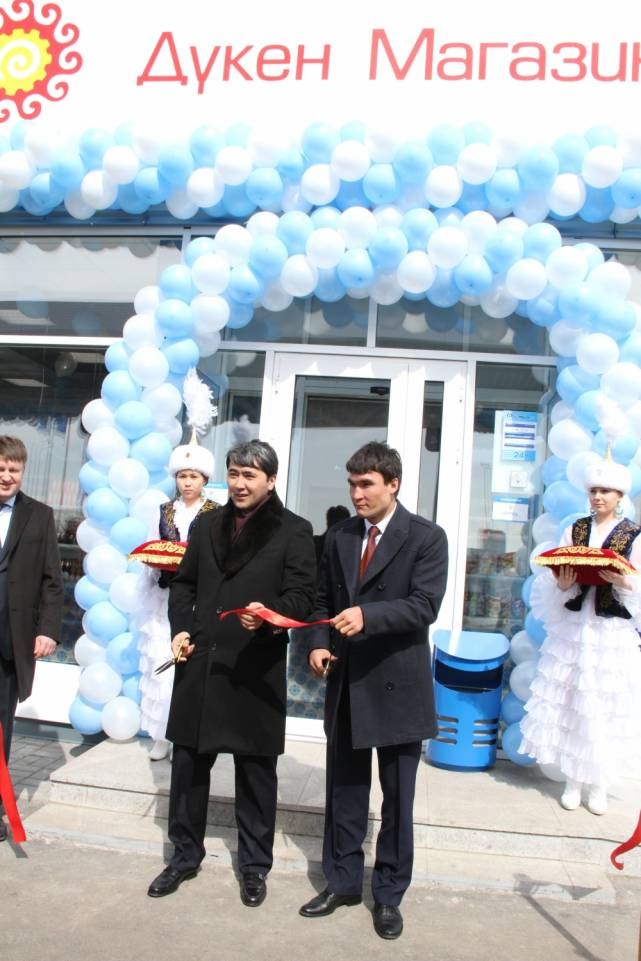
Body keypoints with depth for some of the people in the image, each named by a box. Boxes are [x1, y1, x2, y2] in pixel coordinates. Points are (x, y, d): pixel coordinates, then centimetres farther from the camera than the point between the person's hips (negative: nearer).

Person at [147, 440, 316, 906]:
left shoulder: (294, 530, -2)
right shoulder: (207, 525, 12)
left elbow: (301, 594, -7)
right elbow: (184, 582, 17)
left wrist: (270, 614, -27)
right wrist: (180, 628, 3)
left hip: (256, 669, -4)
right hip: (199, 662, 4)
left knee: (256, 770, 9)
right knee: (189, 762, 13)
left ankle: (255, 864, 28)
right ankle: (185, 854, 33)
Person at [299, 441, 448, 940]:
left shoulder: (427, 537, -9)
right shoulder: (339, 537, 7)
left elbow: (424, 606, -18)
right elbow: (323, 598, 12)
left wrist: (367, 615, -31)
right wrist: (319, 642, -4)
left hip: (396, 684, -4)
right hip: (346, 683, 4)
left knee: (396, 797, 10)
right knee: (344, 791, 16)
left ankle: (389, 894, 28)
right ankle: (343, 881, 34)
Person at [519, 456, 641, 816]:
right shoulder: (575, 530, 4)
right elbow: (555, 580, 4)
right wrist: (561, 584, -16)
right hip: (572, 631, 3)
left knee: (605, 710, 5)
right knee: (569, 705, 8)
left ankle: (599, 785, 22)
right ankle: (573, 780, 23)